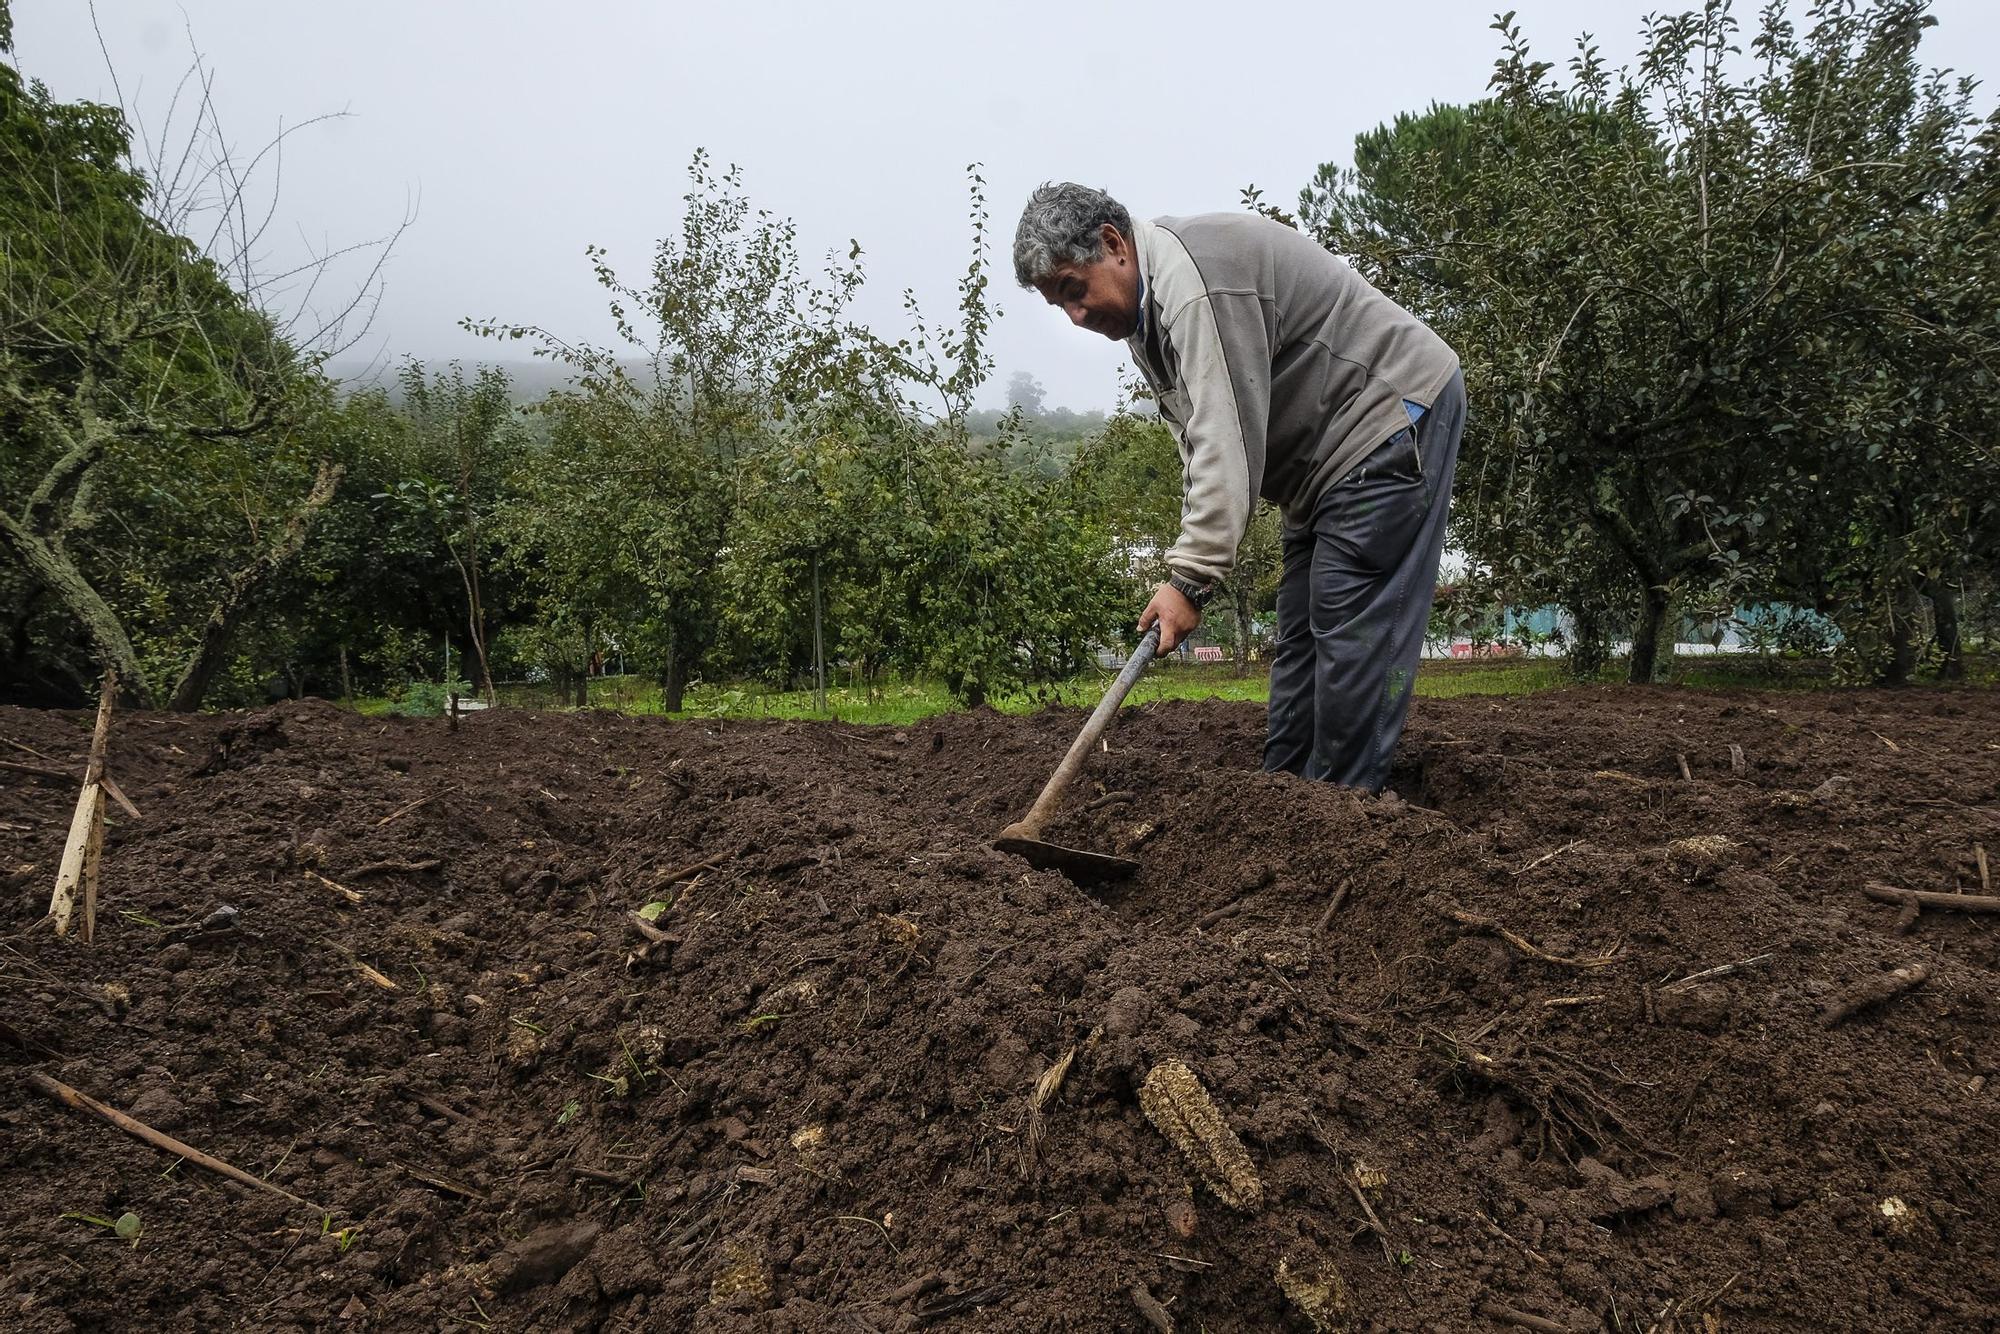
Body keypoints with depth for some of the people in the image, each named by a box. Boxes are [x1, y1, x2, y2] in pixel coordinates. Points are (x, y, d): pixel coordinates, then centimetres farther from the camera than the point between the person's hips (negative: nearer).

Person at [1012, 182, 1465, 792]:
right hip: (1331, 447, 11)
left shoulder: (1193, 279, -25)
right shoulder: (1144, 308, 10)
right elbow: (1197, 437, 9)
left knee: (1353, 624, -13)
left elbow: (1227, 440, -31)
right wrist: (1193, 563, -1)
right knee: (1300, 624, 10)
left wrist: (1191, 577, -31)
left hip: (1392, 411, -11)